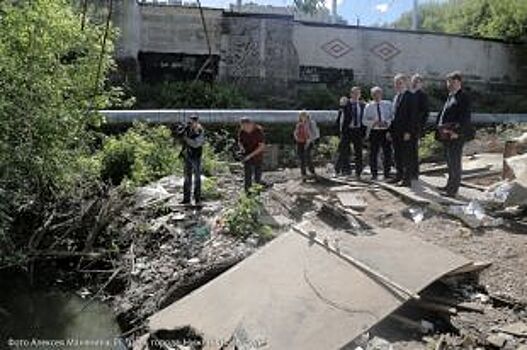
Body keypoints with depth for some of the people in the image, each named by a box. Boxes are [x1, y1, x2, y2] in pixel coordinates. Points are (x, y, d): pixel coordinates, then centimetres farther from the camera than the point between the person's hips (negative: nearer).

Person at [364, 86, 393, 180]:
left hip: (385, 131, 1)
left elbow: (392, 117, 6)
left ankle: (387, 174, 11)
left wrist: (386, 122, -13)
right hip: (374, 132, -1)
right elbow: (365, 121, 3)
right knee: (373, 153, -1)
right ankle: (374, 174, 9)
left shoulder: (388, 104, 8)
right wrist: (374, 123, -13)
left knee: (387, 153, 0)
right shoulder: (368, 106, 7)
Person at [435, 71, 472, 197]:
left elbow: (465, 118, -16)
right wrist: (440, 127, 7)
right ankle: (450, 185, 29)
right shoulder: (450, 97, 18)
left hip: (456, 136, -9)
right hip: (447, 136, 9)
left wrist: (457, 132, -21)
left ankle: (453, 189, 3)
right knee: (449, 161, 17)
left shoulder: (463, 98, -9)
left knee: (454, 162, -3)